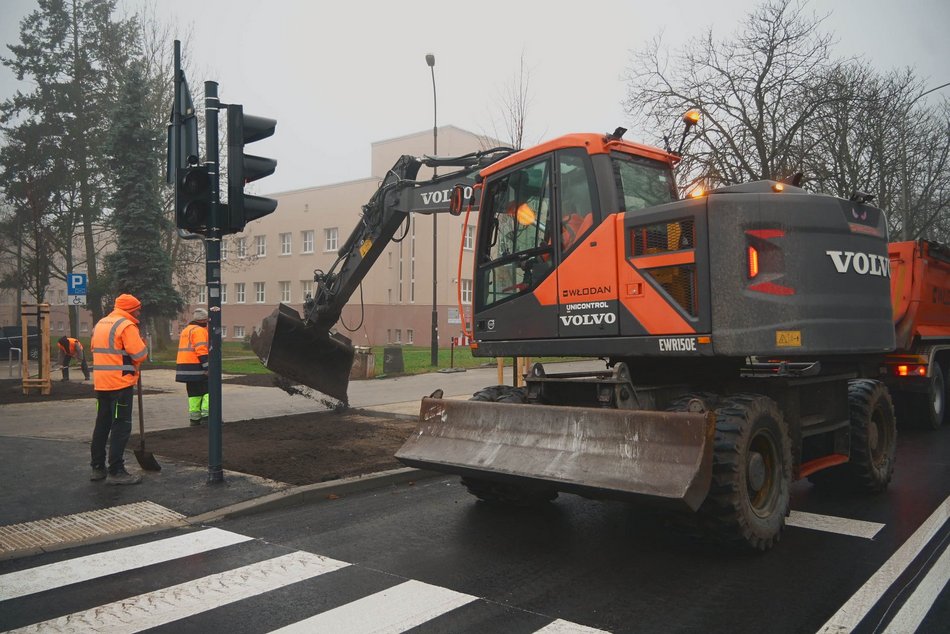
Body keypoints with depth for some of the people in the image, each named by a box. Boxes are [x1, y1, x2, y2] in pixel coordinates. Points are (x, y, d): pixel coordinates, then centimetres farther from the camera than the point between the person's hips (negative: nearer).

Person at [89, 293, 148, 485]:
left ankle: (98, 468, 23)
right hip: (120, 383, -9)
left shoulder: (100, 324, 15)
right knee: (121, 427, -4)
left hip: (101, 382, 9)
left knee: (102, 424, 16)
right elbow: (140, 354, -17)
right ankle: (115, 472, -4)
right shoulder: (126, 326, -13)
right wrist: (143, 345, 3)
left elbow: (95, 349, 17)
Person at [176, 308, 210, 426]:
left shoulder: (186, 330, 21)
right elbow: (201, 350, -20)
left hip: (184, 366, 9)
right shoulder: (199, 330, -10)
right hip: (196, 367, -9)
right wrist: (207, 367, -22)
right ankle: (206, 416, -11)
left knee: (194, 393, 12)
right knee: (208, 391, -4)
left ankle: (194, 418, 12)